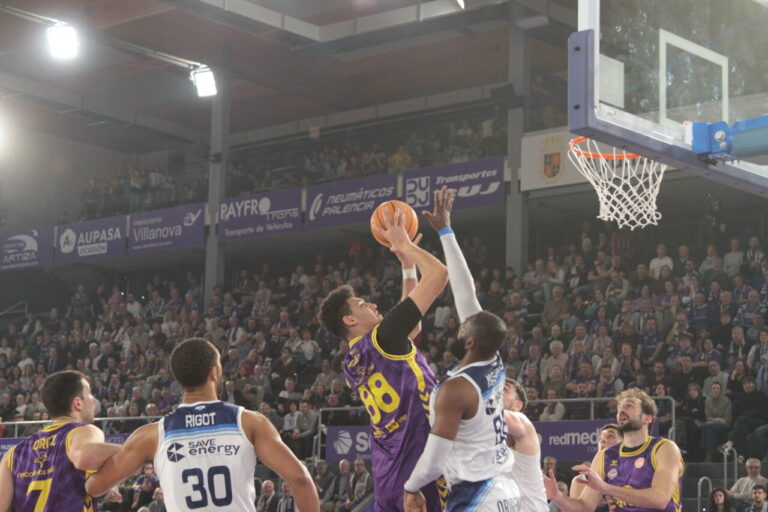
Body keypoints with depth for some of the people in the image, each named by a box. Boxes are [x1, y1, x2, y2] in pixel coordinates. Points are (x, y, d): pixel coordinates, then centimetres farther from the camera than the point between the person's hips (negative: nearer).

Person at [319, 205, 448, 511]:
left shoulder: (353, 359, 15)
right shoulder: (382, 339, -9)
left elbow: (409, 321, 31)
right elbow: (438, 275, -10)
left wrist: (407, 265, 30)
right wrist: (405, 245, 5)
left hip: (389, 473, 9)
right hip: (421, 468, -9)